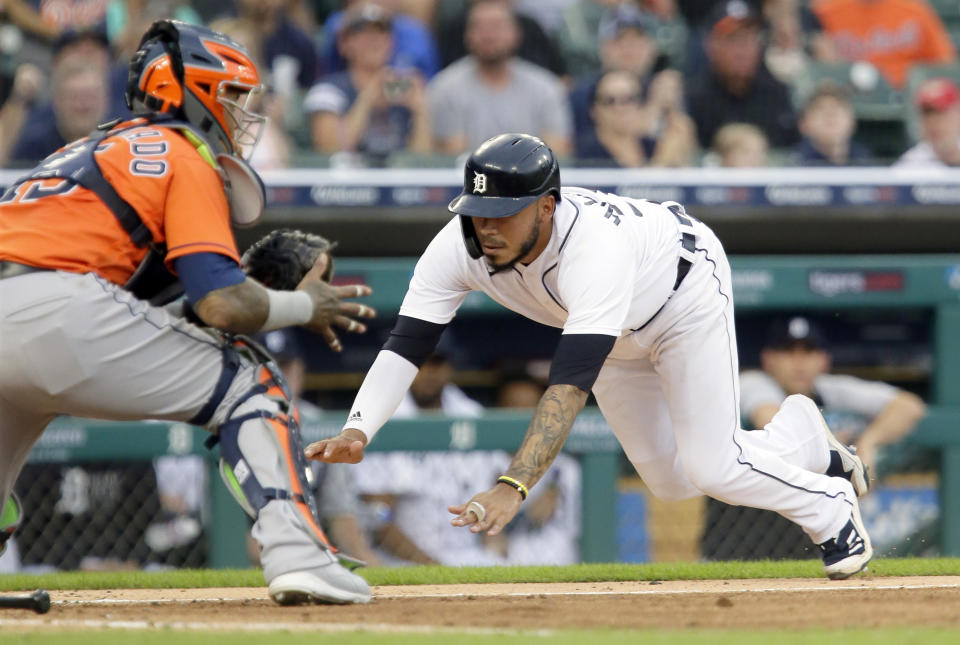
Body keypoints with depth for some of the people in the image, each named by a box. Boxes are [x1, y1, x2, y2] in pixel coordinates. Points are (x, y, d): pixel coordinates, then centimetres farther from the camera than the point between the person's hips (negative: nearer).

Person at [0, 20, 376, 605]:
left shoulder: (96, 148, 32)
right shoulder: (185, 158, 8)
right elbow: (223, 305, -4)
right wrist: (305, 305, 15)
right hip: (57, 314, -7)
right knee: (250, 386, 8)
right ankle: (296, 553, -10)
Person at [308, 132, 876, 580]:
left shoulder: (596, 245, -48)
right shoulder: (458, 247, -31)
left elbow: (571, 385, -55)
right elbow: (405, 345, -35)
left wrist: (512, 487, -64)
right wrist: (357, 432, -54)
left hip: (685, 289, -6)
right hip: (619, 336, 6)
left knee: (712, 469, -12)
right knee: (669, 480, 10)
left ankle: (831, 510, 19)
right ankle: (798, 436, 38)